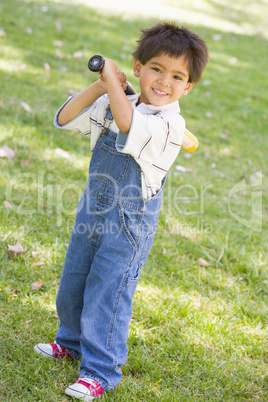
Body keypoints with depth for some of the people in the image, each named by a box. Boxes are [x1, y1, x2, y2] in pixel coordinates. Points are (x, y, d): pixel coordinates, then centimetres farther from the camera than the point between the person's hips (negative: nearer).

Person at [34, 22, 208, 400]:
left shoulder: (169, 124, -21)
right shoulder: (113, 105, 1)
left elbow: (127, 123, -40)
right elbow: (64, 119, 3)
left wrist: (111, 76, -26)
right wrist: (98, 88, -10)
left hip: (127, 226, -7)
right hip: (91, 213, 7)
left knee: (106, 296, -1)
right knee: (72, 284, 21)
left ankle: (100, 372, 16)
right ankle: (73, 341, 45)